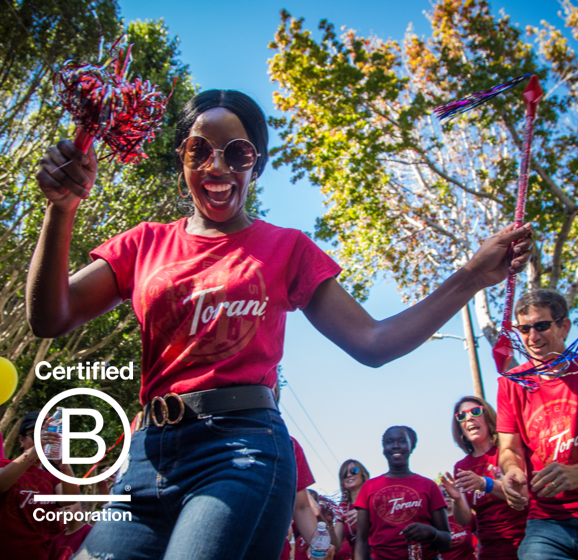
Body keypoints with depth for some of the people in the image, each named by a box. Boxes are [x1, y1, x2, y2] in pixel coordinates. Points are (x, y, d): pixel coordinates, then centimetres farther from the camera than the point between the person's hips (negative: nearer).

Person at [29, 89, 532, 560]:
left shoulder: (286, 247, 8)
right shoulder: (147, 243, 14)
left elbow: (371, 343, 3)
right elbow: (49, 319, 4)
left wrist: (472, 277, -4)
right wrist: (62, 211, -9)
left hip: (243, 445, -3)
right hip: (151, 451, 3)